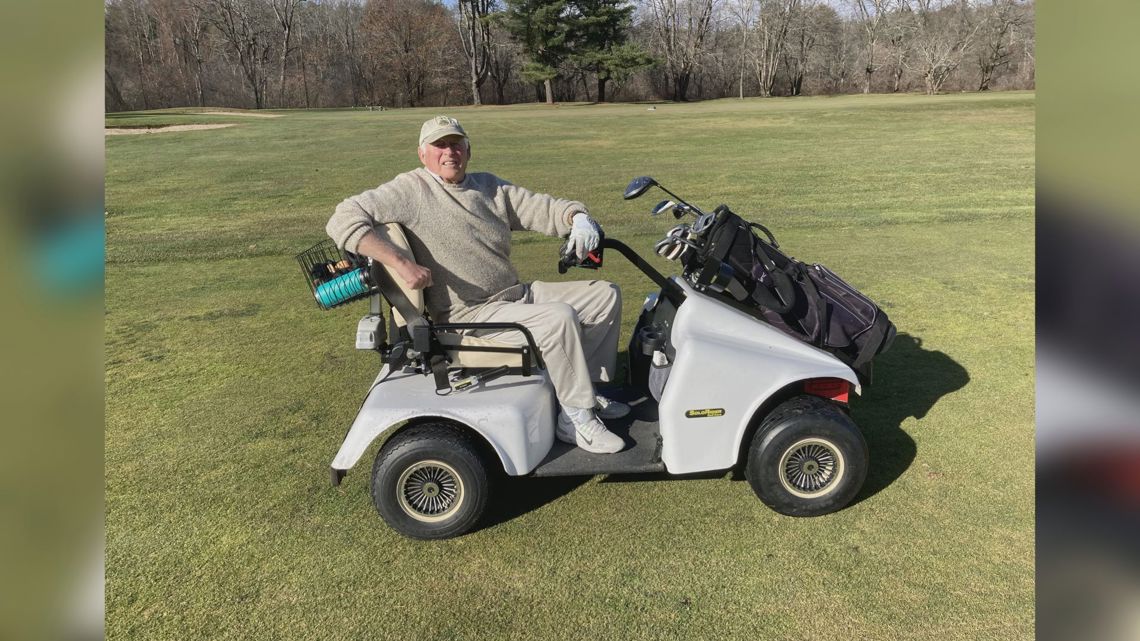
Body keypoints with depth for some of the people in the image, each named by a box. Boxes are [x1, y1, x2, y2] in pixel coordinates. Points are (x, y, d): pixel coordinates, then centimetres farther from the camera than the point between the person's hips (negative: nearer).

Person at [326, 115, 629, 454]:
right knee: (559, 317, -30)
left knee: (606, 294, 6)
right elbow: (344, 220, -17)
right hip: (469, 317, -8)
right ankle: (575, 419, -14)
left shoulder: (489, 186, 12)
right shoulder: (412, 190, -8)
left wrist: (579, 218, -14)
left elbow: (544, 208, 9)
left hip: (519, 295, 8)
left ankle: (589, 390, 12)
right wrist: (402, 263, -28)